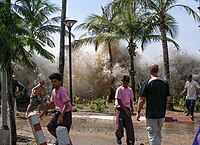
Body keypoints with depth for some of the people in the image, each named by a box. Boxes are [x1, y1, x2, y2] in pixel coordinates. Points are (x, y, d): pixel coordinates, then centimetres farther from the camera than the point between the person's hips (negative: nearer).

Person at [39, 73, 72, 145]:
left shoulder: (62, 91, -22)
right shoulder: (53, 91, 4)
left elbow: (66, 104, -29)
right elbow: (52, 103, 19)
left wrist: (61, 116, -38)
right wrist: (44, 112, 20)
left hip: (66, 113, -8)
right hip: (58, 112, 8)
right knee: (50, 127, 3)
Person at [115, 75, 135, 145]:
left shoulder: (130, 90, 12)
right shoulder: (119, 89, -6)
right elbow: (119, 101, -11)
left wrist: (131, 108, 7)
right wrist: (126, 110, -14)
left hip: (127, 109, 5)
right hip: (120, 109, -4)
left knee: (129, 126, 0)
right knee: (120, 125, -2)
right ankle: (118, 137, 24)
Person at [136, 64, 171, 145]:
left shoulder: (147, 83, -11)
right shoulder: (165, 83, 3)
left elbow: (141, 99, -13)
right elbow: (168, 98, 9)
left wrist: (138, 112, -6)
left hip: (151, 114, -5)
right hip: (162, 113, 5)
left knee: (153, 134, -1)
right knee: (158, 132, 21)